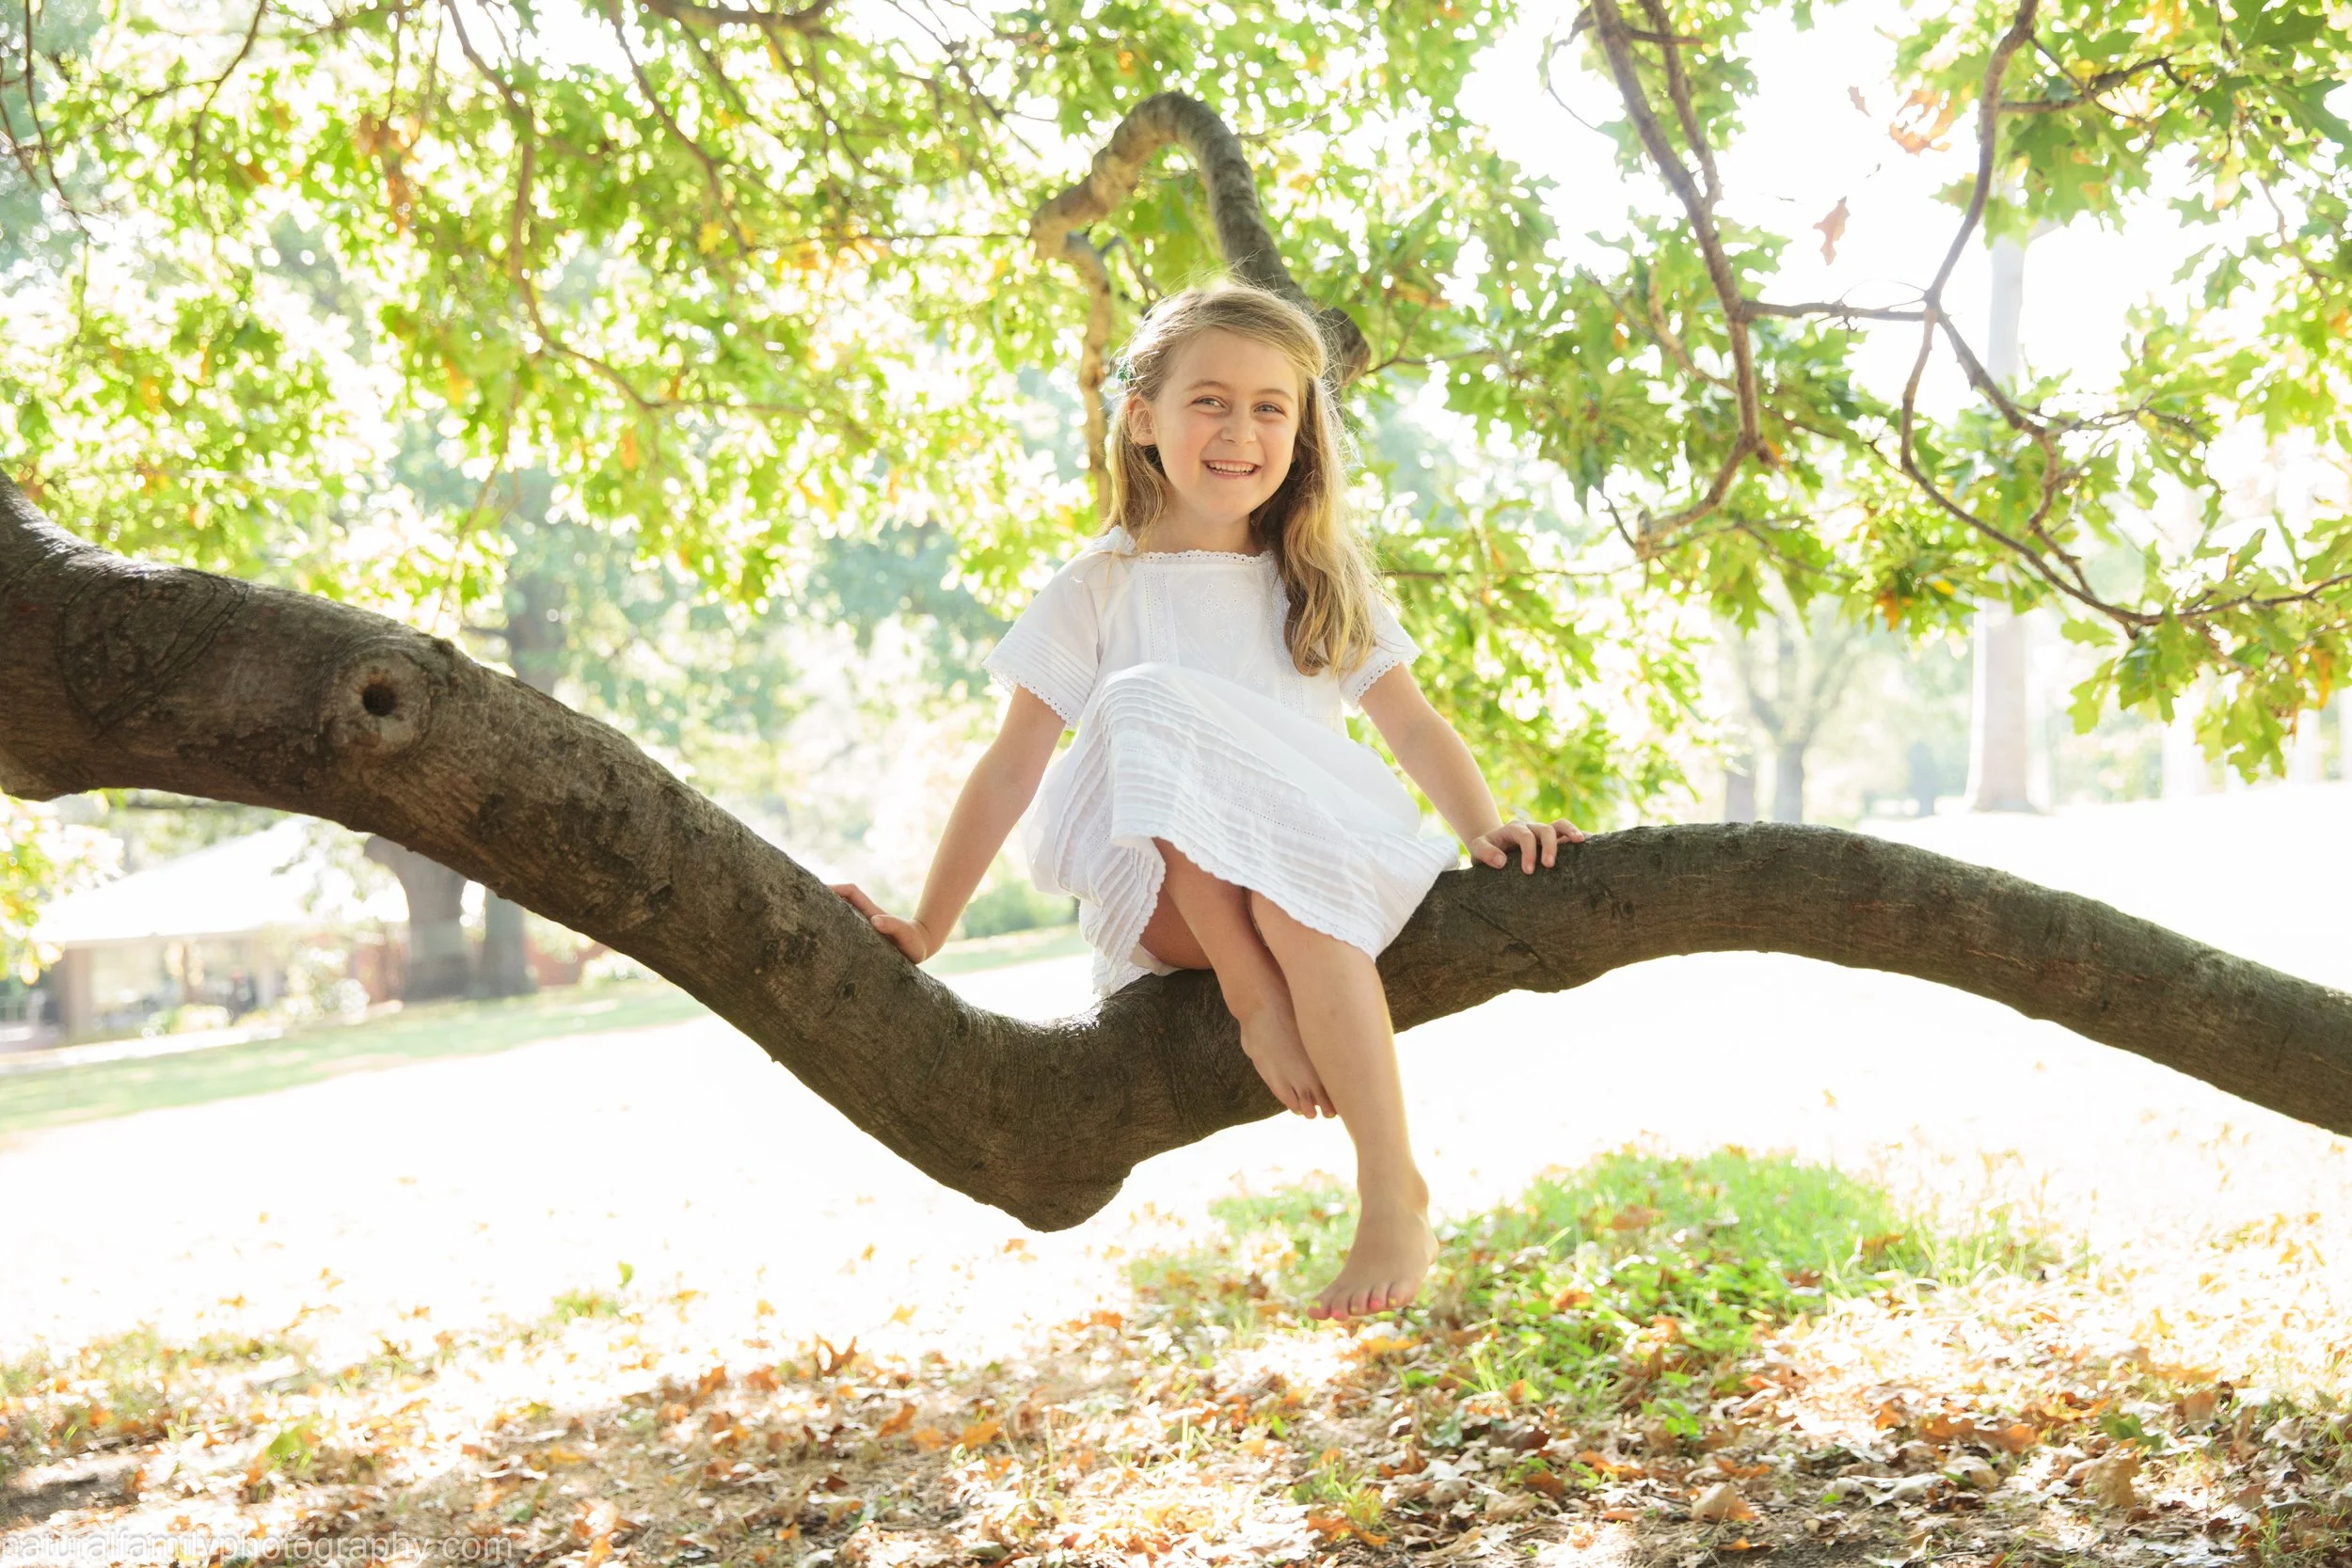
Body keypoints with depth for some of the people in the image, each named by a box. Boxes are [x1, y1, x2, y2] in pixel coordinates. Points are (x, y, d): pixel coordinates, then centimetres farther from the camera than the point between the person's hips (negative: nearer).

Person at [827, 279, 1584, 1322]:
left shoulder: (1324, 579, 14)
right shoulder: (1101, 589, 6)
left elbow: (1410, 725, 11)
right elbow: (1012, 769, 1)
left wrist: (1486, 828, -9)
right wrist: (926, 929, -5)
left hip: (1319, 871, 1)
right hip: (1167, 907, -1)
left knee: (1296, 890, -37)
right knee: (1141, 701, -29)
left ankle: (1393, 1198, -34)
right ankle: (1251, 996, -25)